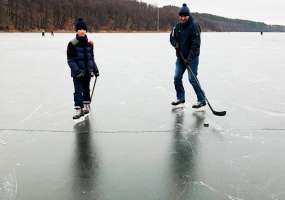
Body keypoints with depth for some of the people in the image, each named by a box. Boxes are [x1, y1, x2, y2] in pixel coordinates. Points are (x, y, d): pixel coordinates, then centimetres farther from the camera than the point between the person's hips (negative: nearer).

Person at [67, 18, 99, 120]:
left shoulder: (89, 43, 5)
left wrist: (95, 69, 12)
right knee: (78, 90, -5)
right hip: (77, 72, -4)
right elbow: (70, 60, -10)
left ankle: (86, 105, 31)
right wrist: (77, 70, -19)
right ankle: (78, 109, 0)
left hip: (87, 71, 4)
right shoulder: (72, 44, -9)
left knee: (86, 89, 15)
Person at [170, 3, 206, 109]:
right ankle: (180, 99, 21)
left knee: (192, 79, -11)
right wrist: (175, 44, -6)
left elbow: (196, 44, -18)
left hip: (192, 57, -7)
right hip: (180, 57, 7)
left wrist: (189, 58, -22)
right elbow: (172, 38, 18)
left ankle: (202, 100, 0)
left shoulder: (194, 25, -14)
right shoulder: (177, 26, 6)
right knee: (177, 77, 5)